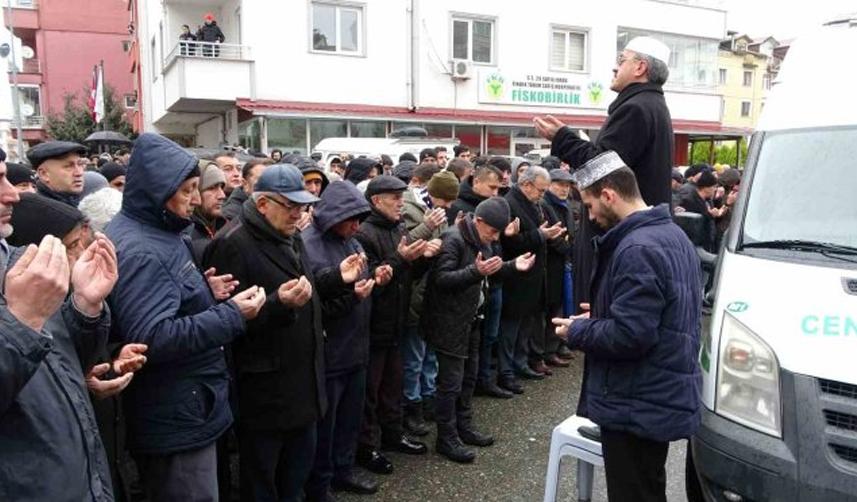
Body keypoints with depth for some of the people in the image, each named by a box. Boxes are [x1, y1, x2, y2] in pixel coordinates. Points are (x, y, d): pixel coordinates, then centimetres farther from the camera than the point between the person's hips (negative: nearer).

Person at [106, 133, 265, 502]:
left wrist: (206, 291, 4)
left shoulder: (158, 233, 11)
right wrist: (232, 315, -25)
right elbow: (153, 339, -30)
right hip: (175, 420, -10)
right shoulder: (139, 251, -22)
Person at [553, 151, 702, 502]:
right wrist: (598, 318, 11)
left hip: (637, 406, -10)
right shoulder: (671, 234, 11)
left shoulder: (636, 249, -23)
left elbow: (628, 335, -27)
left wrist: (578, 331, -11)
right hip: (664, 399, 10)